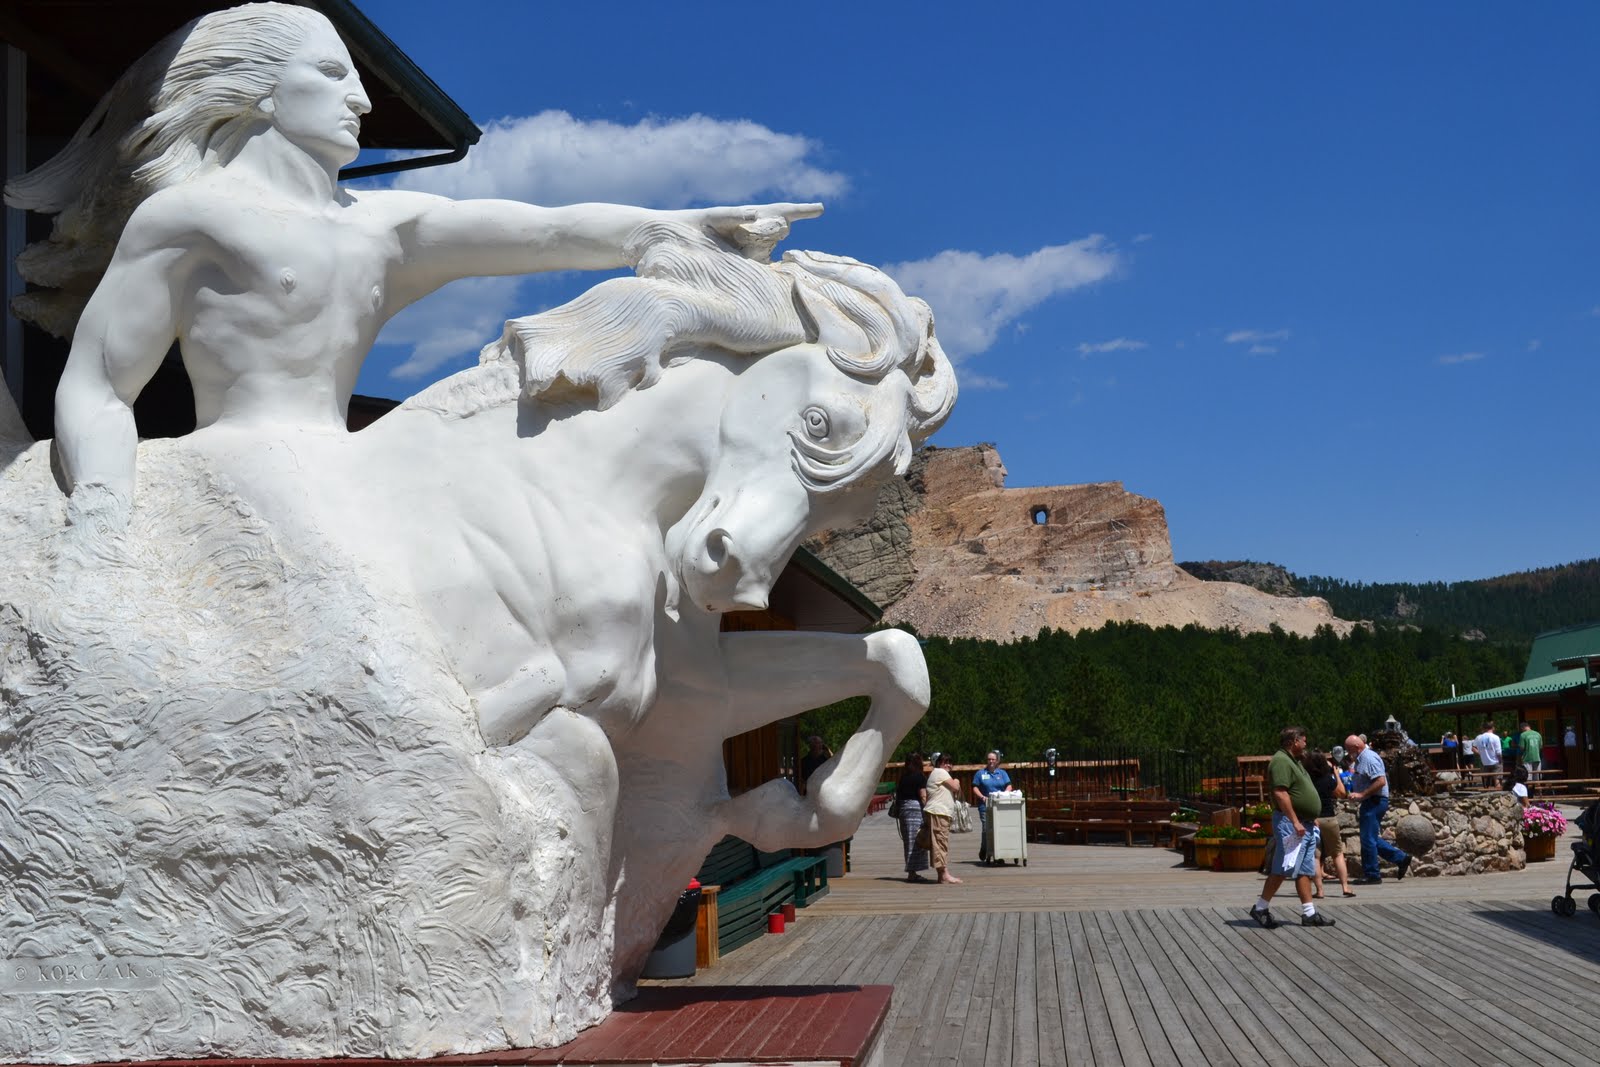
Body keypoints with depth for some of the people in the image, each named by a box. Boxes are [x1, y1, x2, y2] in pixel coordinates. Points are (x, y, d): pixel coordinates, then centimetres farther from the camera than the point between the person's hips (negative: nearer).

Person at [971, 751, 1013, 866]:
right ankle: (984, 856, 2)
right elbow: (975, 787, 4)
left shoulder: (1002, 773, 15)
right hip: (985, 805, -2)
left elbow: (1009, 786, 8)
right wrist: (982, 796, -13)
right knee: (986, 830, -9)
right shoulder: (981, 773, 9)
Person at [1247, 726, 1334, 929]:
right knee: (1282, 869, -9)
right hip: (1291, 823, -10)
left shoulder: (1295, 761, 19)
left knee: (1304, 871, 9)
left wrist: (1312, 819, 23)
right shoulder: (1281, 761, -14)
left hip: (1306, 825, 10)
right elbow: (1280, 793, -23)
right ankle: (1261, 908, -3)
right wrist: (1295, 821, -26)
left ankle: (1309, 913, 10)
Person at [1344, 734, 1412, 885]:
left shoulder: (1370, 758, -16)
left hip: (1375, 802, -11)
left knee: (1368, 839, -5)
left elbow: (1381, 781, -25)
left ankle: (1371, 875, 1)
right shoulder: (1361, 758, 16)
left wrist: (1361, 794, -23)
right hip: (1370, 802, 11)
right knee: (1372, 839, 15)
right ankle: (1401, 859, 20)